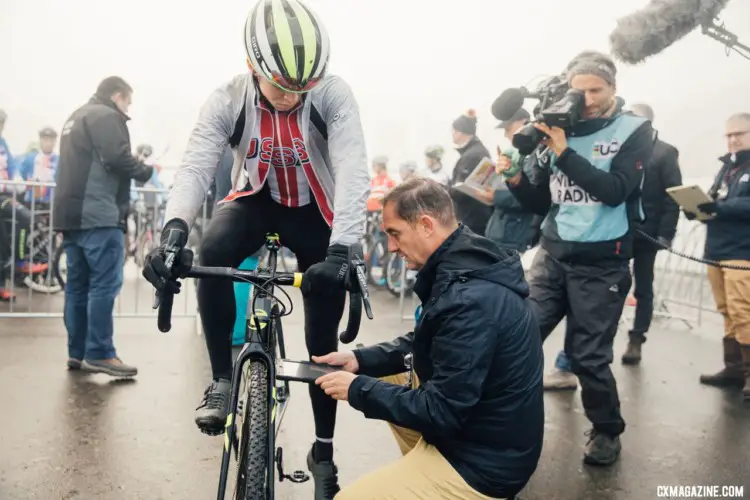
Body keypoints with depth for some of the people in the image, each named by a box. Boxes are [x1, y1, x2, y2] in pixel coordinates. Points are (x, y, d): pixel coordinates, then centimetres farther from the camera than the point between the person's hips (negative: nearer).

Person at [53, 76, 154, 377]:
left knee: (78, 284, 9)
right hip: (98, 215, -10)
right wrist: (145, 171, -2)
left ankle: (77, 353, 13)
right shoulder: (106, 116, -5)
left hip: (71, 213, 10)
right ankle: (99, 354, -10)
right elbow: (117, 158, -18)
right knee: (105, 284, -9)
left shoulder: (76, 118, 26)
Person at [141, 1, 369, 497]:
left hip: (315, 211, -1)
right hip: (257, 200, 1)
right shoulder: (228, 100, -20)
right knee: (212, 253, -33)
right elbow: (195, 167, -28)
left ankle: (323, 450, 19)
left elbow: (354, 174, -35)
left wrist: (341, 251, -49)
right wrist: (175, 229, -49)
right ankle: (222, 379, -13)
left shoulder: (334, 95, -25)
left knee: (323, 337, 0)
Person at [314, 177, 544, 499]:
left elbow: (440, 412, -26)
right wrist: (359, 360, 1)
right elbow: (424, 343, 12)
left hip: (483, 461, -9)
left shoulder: (470, 301, -30)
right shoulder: (469, 266, 1)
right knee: (384, 374, 17)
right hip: (473, 427, 9)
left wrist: (358, 389, -16)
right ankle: (419, 472, 22)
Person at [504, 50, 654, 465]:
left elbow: (614, 191, -16)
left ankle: (607, 431, 25)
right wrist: (516, 176, -7)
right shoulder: (559, 130, 8)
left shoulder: (635, 131, 0)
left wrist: (564, 152, -18)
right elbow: (540, 203, 11)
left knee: (588, 356, 1)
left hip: (601, 264, -3)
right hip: (552, 255, 3)